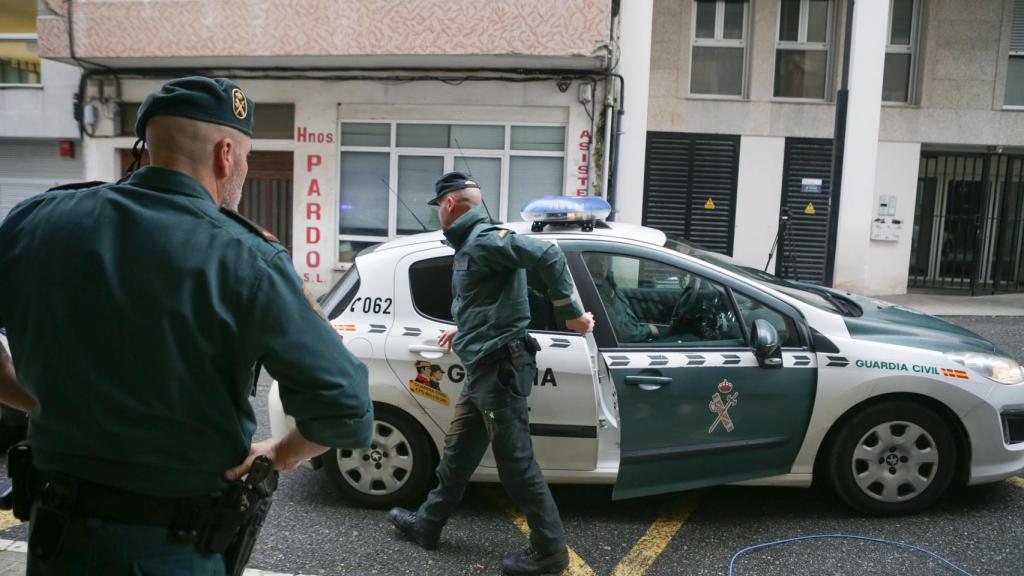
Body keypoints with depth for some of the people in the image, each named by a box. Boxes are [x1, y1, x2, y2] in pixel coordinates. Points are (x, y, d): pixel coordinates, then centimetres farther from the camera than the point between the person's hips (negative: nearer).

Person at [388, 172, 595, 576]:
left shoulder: (485, 239, -16)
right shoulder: (472, 243, 16)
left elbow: (548, 255, -27)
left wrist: (570, 313, -21)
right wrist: (464, 329, 35)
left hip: (499, 370, -10)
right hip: (484, 369, 10)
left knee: (515, 461, -2)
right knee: (458, 452, 20)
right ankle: (428, 524, 36)